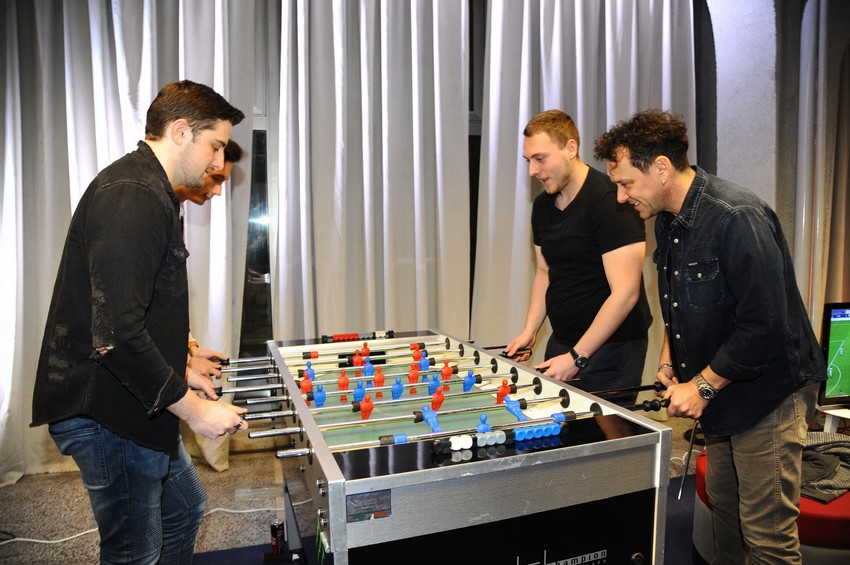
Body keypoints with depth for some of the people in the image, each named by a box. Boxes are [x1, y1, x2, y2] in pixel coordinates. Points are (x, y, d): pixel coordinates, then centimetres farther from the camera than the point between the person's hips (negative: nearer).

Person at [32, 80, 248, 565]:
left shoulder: (150, 192, 14)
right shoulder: (131, 196, -21)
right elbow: (115, 334, -29)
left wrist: (179, 372, 17)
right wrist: (192, 407, -21)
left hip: (134, 404, 10)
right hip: (107, 413, -10)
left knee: (186, 509, 23)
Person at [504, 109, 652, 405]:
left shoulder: (611, 201, -17)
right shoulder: (543, 204, 7)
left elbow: (625, 293, -21)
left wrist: (577, 357, -20)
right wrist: (530, 331, 7)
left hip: (610, 348, -6)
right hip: (561, 342, 7)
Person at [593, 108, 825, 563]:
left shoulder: (738, 219, -24)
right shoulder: (668, 222, 4)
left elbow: (766, 325, -26)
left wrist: (703, 386, -18)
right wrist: (668, 361, 5)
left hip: (768, 393, -8)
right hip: (722, 393, 8)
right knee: (723, 506, 21)